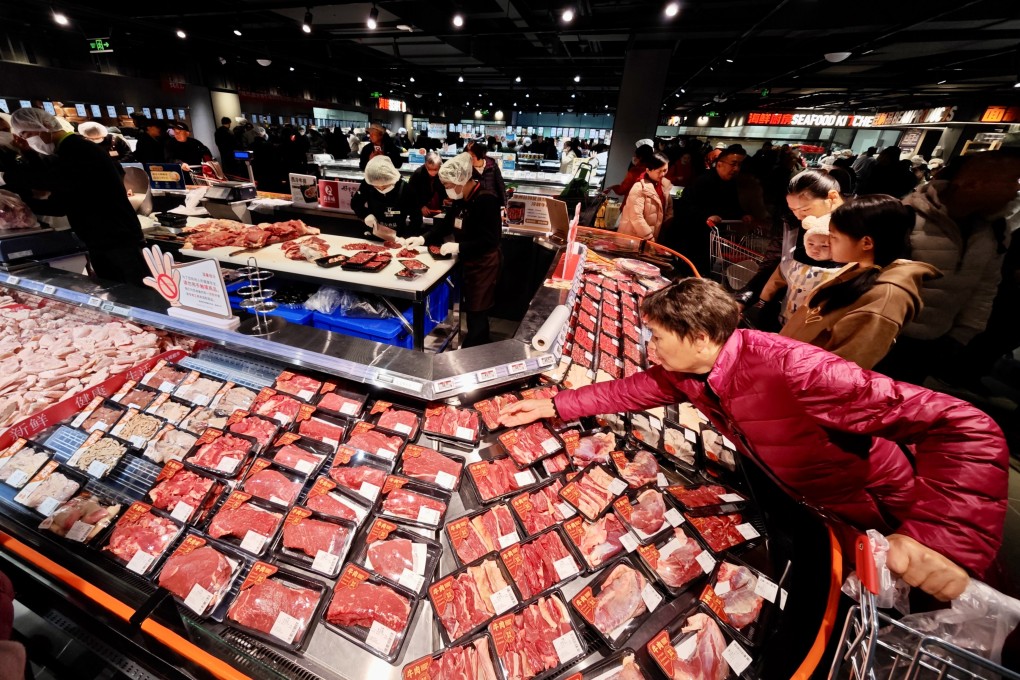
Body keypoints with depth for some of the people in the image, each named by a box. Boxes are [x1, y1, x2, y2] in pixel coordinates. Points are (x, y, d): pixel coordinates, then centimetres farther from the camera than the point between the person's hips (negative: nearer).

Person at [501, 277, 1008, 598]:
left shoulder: (790, 367, -40)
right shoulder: (687, 369, -16)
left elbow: (966, 427, -37)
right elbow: (630, 390, -3)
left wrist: (942, 541, -49)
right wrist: (553, 406, -7)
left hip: (872, 518, -6)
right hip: (789, 499, 7)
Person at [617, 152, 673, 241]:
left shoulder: (665, 185, 3)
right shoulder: (639, 188, -18)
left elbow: (669, 208, 13)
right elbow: (636, 217, -24)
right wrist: (649, 237, -20)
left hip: (654, 236, 7)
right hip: (633, 237, -7)